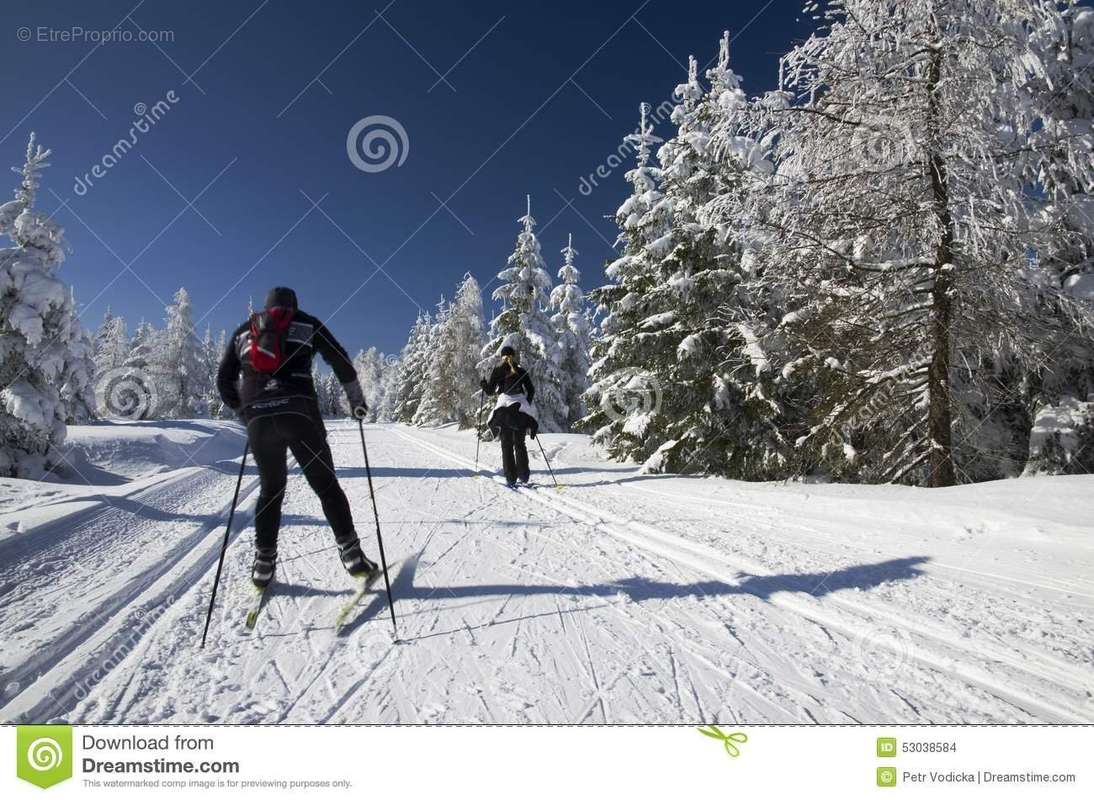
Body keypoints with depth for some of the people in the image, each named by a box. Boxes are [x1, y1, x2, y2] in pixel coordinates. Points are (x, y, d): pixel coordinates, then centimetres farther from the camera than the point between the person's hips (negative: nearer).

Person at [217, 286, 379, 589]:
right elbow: (340, 359, 8)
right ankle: (352, 555, -2)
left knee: (270, 488, 17)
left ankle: (264, 563, 14)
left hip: (257, 417, 3)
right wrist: (356, 399, 16)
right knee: (325, 484, 4)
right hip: (298, 411, -2)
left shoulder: (243, 331, 24)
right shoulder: (306, 323, 17)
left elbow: (224, 380, 20)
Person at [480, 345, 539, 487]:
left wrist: (483, 385, 26)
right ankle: (523, 475, 7)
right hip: (520, 410, 1)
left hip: (503, 410, -1)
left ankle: (510, 478, -3)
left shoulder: (497, 370, 3)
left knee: (506, 445, 3)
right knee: (520, 444, 11)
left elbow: (489, 391, 5)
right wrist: (526, 405, 18)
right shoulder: (521, 371, 8)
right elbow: (531, 391, 5)